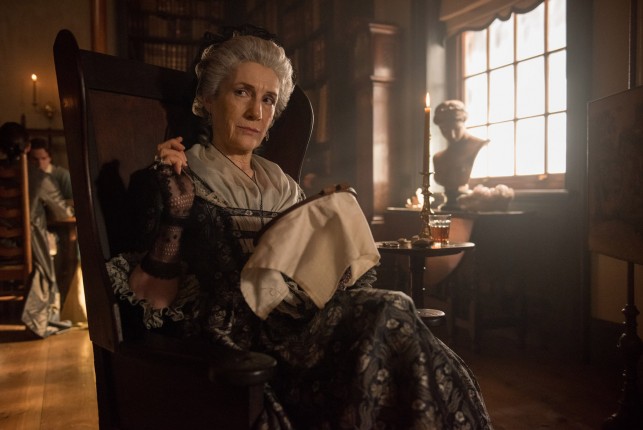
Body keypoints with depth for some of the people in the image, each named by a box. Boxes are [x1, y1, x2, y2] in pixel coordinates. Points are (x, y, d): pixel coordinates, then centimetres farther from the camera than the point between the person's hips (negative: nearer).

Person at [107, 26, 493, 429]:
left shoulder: (285, 186, 19)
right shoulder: (173, 180, 3)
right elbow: (153, 299, -6)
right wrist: (176, 214, -19)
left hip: (301, 321, 5)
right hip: (232, 335, -5)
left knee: (387, 314, -25)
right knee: (389, 314, -25)